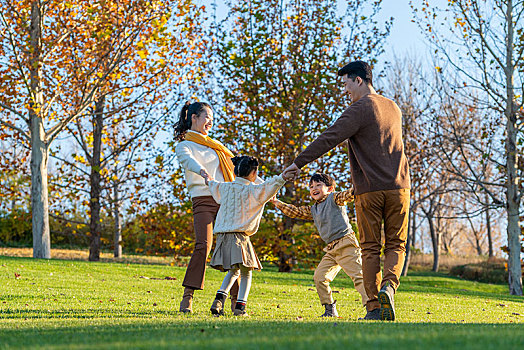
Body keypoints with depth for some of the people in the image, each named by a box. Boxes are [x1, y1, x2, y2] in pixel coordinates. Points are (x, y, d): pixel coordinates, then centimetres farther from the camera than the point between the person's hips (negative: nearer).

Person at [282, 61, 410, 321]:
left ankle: (374, 307, 0)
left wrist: (299, 163, -9)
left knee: (370, 249, 3)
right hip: (398, 187, 5)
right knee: (395, 246, 9)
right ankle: (388, 286, -17)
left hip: (369, 190, -5)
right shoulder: (393, 108, 16)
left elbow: (329, 139, -13)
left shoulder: (359, 109, -7)